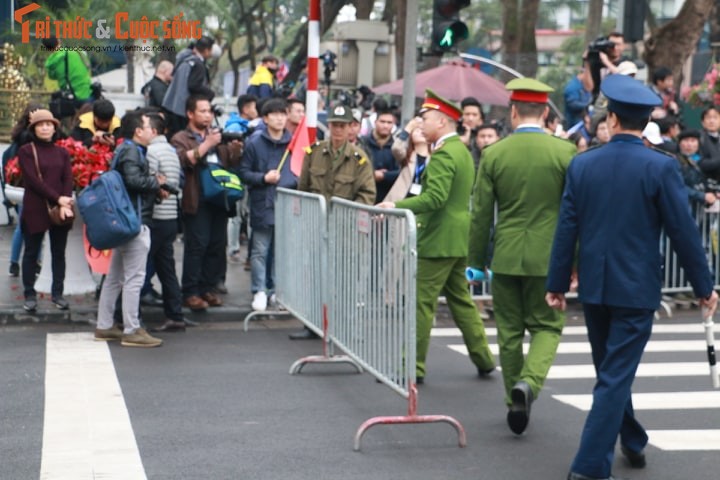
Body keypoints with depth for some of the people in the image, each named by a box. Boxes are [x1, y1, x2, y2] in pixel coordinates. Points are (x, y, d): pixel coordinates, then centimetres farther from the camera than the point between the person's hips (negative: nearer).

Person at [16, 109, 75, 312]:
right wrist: (58, 198, -16)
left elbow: (68, 180, 2)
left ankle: (57, 293, 12)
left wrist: (65, 205, -15)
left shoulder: (62, 153, 12)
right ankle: (29, 295, 8)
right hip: (35, 209, -3)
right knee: (31, 253, 3)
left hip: (60, 209, 4)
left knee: (59, 253, 6)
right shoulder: (26, 151, -1)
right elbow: (32, 180, -10)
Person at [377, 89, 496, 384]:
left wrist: (397, 206, -30)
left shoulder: (443, 154, -17)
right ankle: (483, 358, 20)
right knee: (460, 299, 17)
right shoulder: (462, 151, 15)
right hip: (458, 239, 10)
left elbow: (435, 197, -28)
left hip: (438, 241, -10)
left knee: (421, 302, -4)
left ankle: (413, 367, 1)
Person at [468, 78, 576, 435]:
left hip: (505, 256, 1)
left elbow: (480, 214, 1)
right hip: (548, 256, -1)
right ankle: (529, 381, -15)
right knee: (547, 326, 10)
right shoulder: (565, 152, -6)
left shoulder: (493, 154, -3)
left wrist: (478, 259, 12)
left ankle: (515, 404, 19)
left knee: (509, 330, 13)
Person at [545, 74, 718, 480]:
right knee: (617, 375, -2)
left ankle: (633, 442, 39)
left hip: (594, 285, 4)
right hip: (637, 287, -4)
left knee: (611, 370, 21)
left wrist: (558, 283, 8)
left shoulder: (582, 164, -2)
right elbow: (684, 231, -9)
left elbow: (567, 229, 0)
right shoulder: (661, 167, -12)